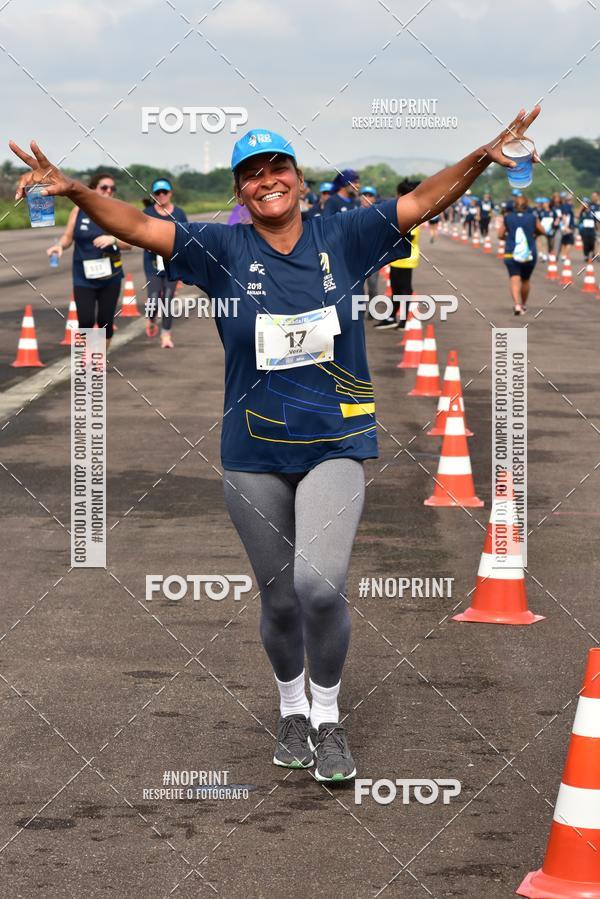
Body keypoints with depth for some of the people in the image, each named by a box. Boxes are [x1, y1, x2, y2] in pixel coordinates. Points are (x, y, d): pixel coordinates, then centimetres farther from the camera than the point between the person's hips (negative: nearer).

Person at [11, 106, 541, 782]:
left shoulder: (342, 238, 0)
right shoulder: (224, 250, -1)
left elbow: (423, 202, -5)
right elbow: (137, 226, -9)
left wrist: (481, 159, -21)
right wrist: (75, 192, -25)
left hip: (333, 446, -1)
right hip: (254, 455, 1)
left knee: (319, 582, -19)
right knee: (279, 600, 10)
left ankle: (328, 717, 3)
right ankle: (292, 707, 37)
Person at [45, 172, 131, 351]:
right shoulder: (79, 211, -1)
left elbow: (129, 244, 0)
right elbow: (68, 237, 5)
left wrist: (113, 239, -20)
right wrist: (60, 246, -17)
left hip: (110, 276, 1)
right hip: (84, 277, -1)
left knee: (105, 322, 4)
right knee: (86, 321, -12)